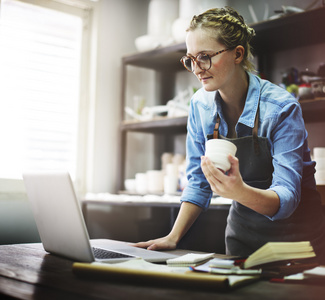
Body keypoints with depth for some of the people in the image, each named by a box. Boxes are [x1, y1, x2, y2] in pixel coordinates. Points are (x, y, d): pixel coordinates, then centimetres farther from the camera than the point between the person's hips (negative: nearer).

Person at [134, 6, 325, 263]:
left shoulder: (281, 108, -18)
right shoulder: (201, 105, -3)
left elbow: (286, 197, -23)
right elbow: (198, 183, 3)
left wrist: (241, 192, -43)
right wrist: (173, 237, -6)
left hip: (295, 236, -3)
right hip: (242, 231, 4)